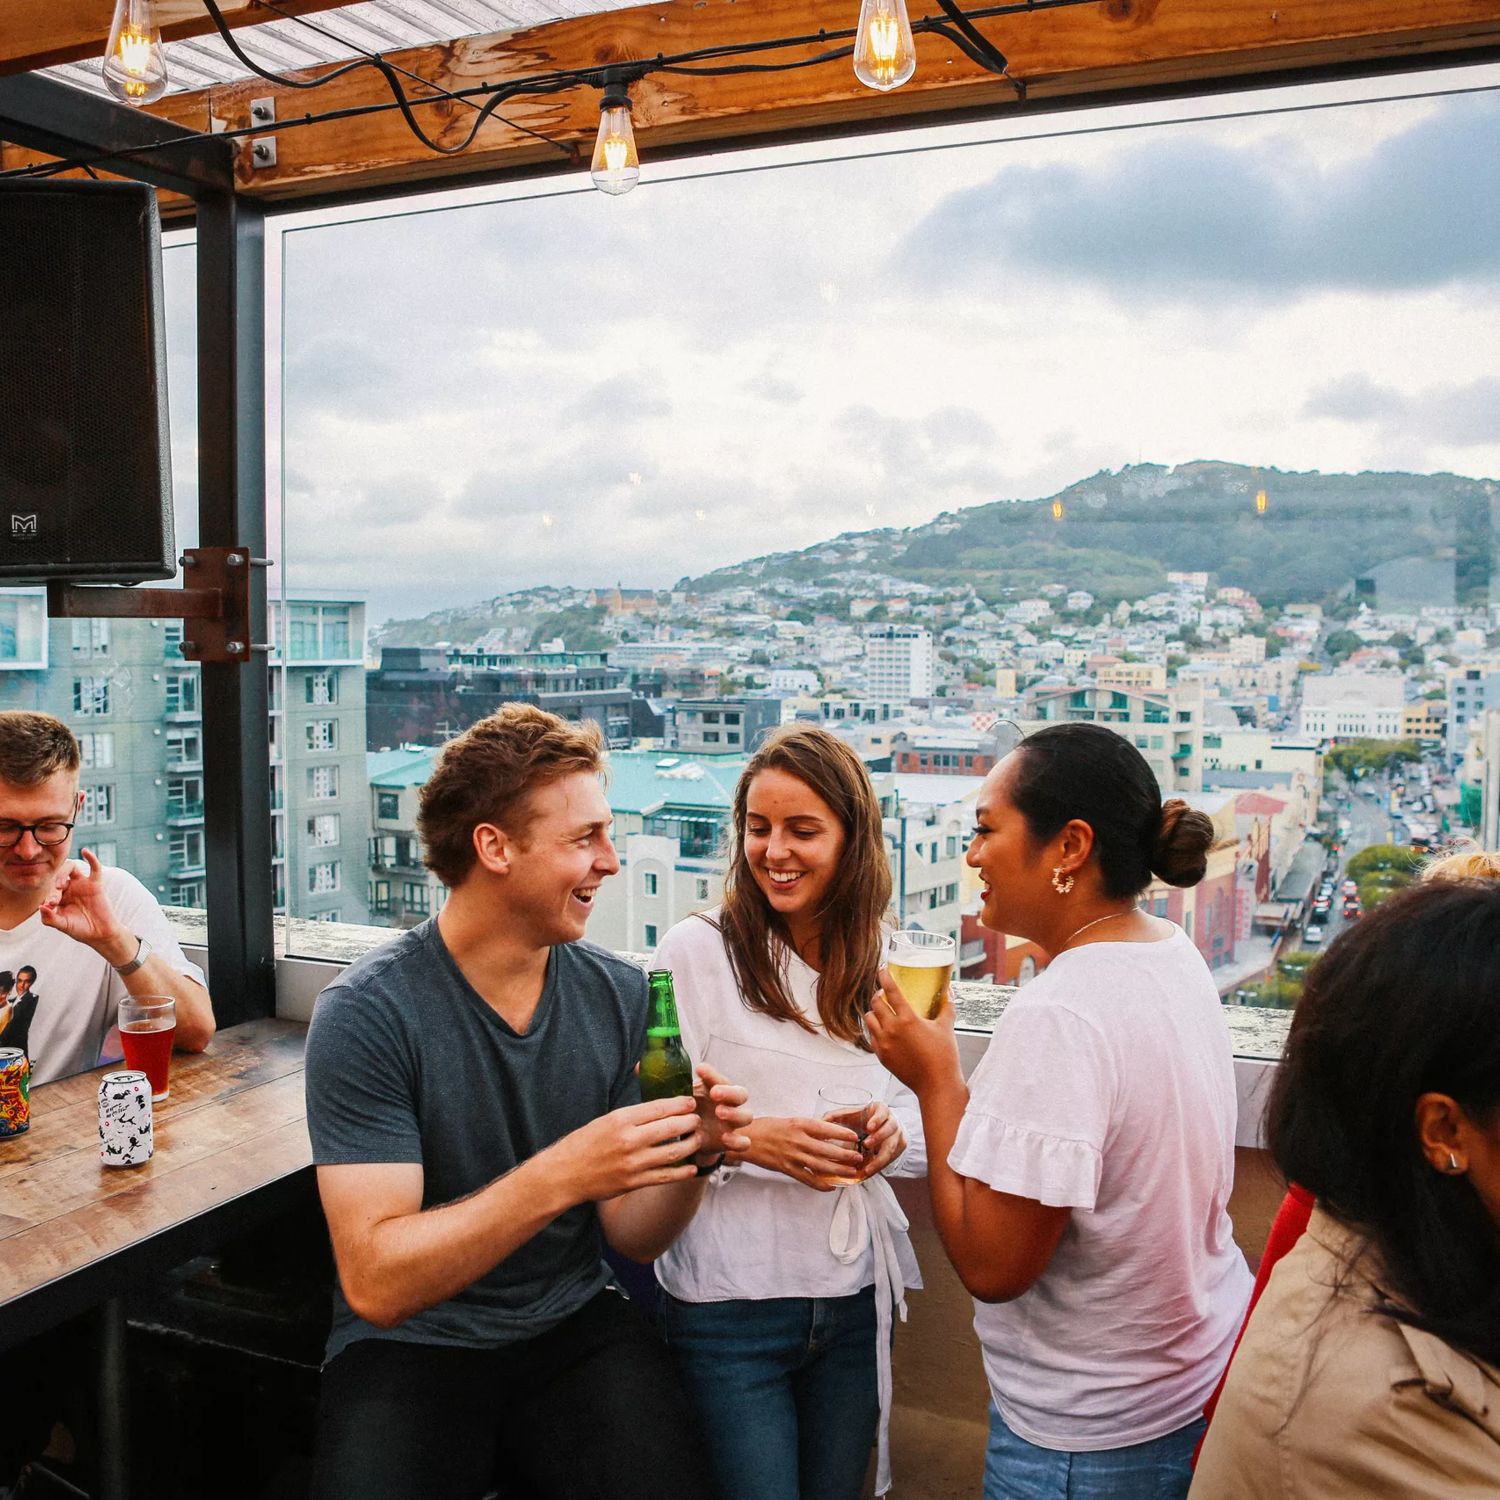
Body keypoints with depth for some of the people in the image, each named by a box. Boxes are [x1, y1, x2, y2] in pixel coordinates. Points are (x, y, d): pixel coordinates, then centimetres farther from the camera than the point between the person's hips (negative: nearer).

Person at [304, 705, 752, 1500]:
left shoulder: (619, 994, -3)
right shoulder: (367, 1013, -15)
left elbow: (633, 1238, 3)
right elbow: (374, 1284, -21)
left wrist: (693, 1158, -17)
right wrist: (557, 1176, -31)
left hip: (574, 1327, 2)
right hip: (411, 1344, -2)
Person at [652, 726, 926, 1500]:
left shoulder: (879, 965, 5)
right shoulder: (696, 949, -9)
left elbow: (917, 1119, 9)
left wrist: (894, 1133, -12)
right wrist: (745, 1140, -24)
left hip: (855, 1297, 5)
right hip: (729, 1299, -4)